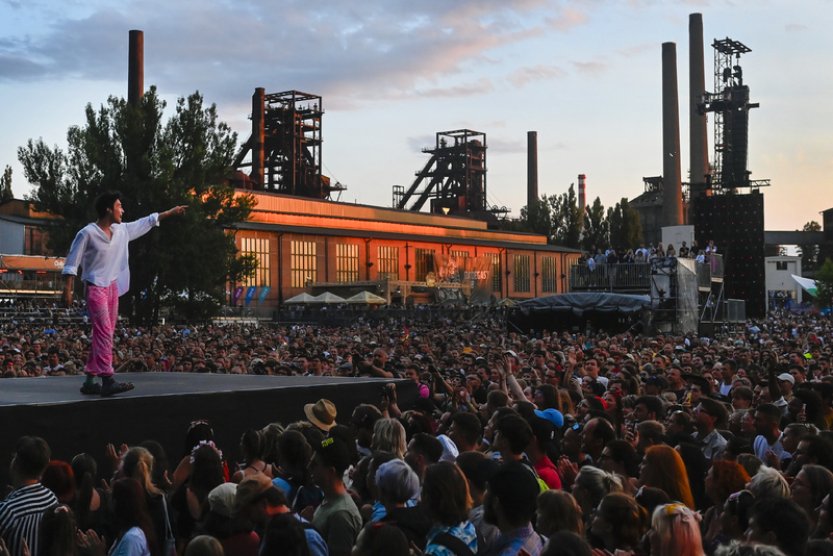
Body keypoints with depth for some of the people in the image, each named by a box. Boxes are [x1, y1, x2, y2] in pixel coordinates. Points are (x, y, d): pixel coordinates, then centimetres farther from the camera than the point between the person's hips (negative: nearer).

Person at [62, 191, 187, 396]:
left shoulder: (121, 230, 9)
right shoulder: (87, 233, -10)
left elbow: (145, 223, 22)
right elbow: (72, 263, -7)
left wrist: (171, 212, 25)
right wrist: (68, 289, -13)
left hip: (113, 287, 8)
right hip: (96, 288, -8)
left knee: (103, 334, 7)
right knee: (104, 332, -16)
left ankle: (90, 381, 11)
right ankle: (107, 381, -21)